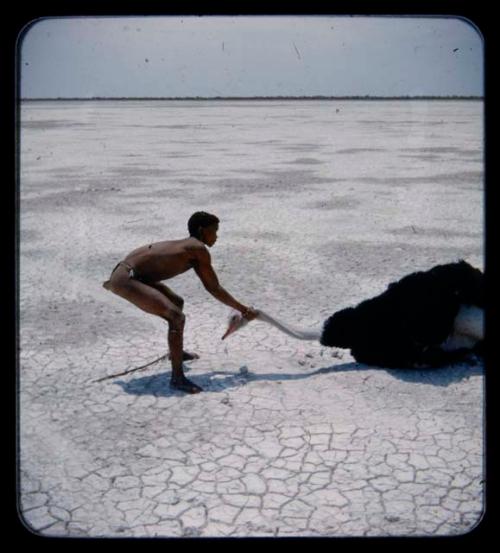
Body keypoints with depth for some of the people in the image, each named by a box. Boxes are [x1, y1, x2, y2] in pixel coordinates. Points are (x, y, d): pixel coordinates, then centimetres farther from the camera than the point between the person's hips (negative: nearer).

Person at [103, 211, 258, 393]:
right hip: (125, 279, -11)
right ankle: (177, 378, -18)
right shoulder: (199, 249, -11)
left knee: (177, 302, 27)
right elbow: (215, 289, -8)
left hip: (126, 274, 11)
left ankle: (176, 352, 47)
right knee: (177, 317, -21)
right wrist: (243, 309, 0)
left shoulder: (190, 249, 14)